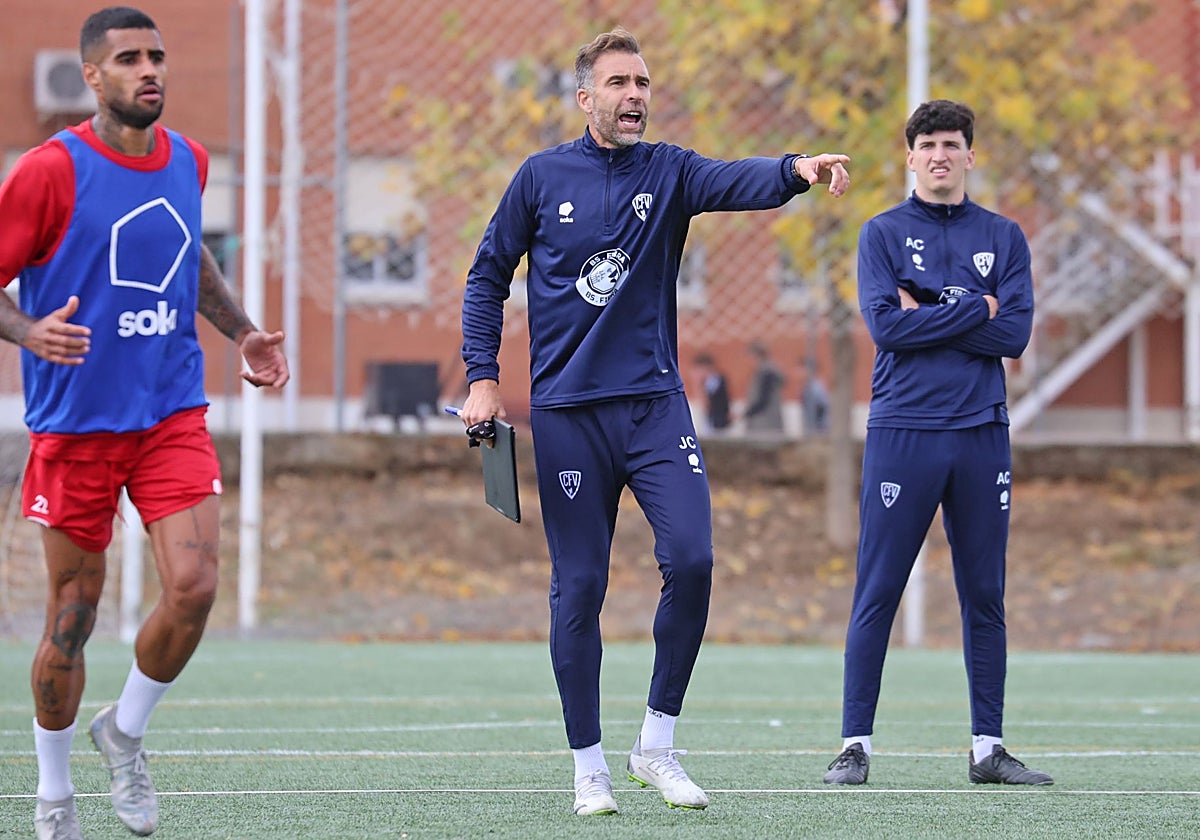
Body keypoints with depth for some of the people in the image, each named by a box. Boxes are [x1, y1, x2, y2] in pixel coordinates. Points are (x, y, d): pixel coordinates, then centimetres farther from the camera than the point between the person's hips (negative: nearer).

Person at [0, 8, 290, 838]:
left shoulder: (187, 161, 7)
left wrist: (242, 328, 20)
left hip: (173, 416, 4)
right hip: (76, 421, -4)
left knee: (194, 586, -14)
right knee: (73, 614, 3)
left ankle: (125, 731, 13)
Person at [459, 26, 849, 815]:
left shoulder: (669, 172, 3)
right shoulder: (542, 177, 3)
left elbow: (736, 180, -18)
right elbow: (488, 277, 12)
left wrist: (797, 170, -39)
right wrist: (483, 379, 2)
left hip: (654, 401, 1)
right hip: (566, 409, -1)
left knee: (691, 559, -14)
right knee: (579, 587, 0)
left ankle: (657, 745, 1)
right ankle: (590, 767, 11)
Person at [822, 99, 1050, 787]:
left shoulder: (1004, 237, 11)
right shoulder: (883, 233, 5)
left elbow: (1015, 335, -1)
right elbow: (887, 325, -9)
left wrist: (928, 316, -7)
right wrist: (977, 309, -7)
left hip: (982, 433, 3)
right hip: (902, 431, -2)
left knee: (985, 596, 6)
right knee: (877, 595, -3)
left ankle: (988, 748, 11)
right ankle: (856, 744, 1)